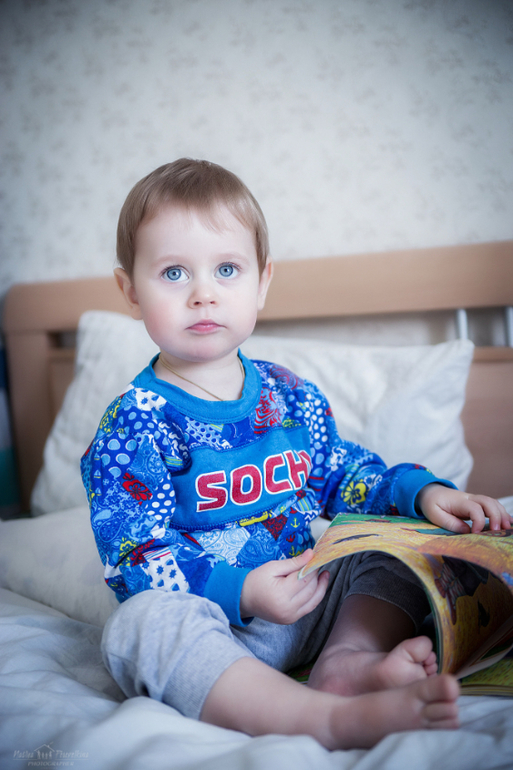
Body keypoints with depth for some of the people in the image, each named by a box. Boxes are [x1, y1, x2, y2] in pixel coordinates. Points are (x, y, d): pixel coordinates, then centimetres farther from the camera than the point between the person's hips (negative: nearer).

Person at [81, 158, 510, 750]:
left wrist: (421, 492, 0)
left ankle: (350, 657, -28)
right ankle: (333, 717, -44)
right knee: (145, 620, -34)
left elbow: (342, 474, 17)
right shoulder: (133, 425, -11)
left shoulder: (293, 397, 5)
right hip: (207, 623, -4)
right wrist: (237, 591, -29)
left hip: (305, 602, 5)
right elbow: (136, 551, -16)